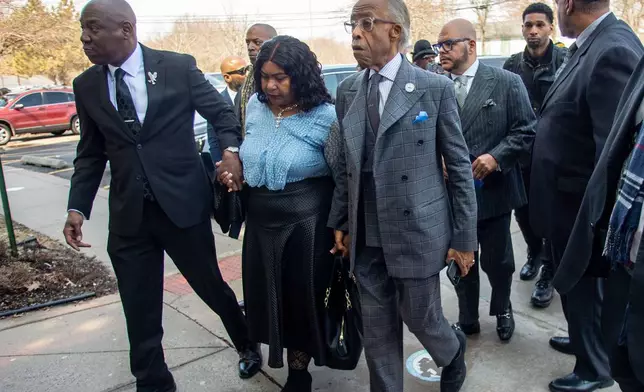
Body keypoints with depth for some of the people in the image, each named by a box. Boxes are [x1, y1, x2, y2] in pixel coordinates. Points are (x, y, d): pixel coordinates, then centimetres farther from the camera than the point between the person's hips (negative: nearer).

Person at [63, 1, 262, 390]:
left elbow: (222, 111, 4)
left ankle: (248, 345, 43)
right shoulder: (87, 86, 6)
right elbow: (91, 153, 12)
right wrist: (78, 206, 2)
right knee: (140, 315, 9)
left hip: (184, 204, -2)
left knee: (211, 286, 14)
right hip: (129, 215, 3)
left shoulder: (179, 66, -4)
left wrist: (231, 148, -15)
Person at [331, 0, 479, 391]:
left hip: (417, 231, -4)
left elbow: (460, 166, -5)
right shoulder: (347, 90, 6)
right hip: (365, 237, 4)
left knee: (421, 317, 11)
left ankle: (453, 353, 46)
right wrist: (340, 222, 10)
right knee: (377, 329, 13)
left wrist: (465, 238, -6)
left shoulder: (435, 87, -8)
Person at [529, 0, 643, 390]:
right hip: (569, 199, 9)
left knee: (584, 286, 12)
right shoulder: (590, 46, 4)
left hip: (582, 206, -9)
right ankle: (586, 341, 50)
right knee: (573, 282, 26)